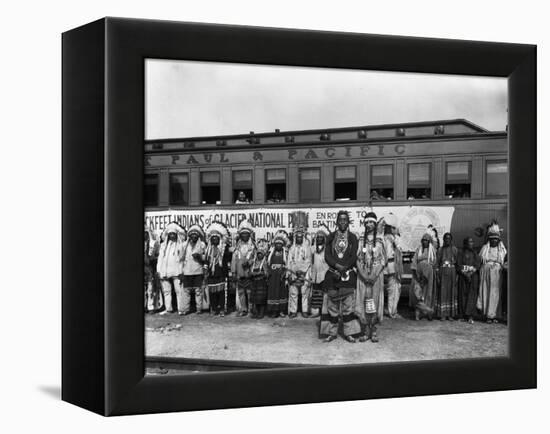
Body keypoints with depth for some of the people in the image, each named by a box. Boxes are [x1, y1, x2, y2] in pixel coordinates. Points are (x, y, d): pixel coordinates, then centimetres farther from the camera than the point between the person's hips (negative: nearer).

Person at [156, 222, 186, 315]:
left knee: (178, 290, -8)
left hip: (176, 271, -4)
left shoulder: (181, 245, 5)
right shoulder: (163, 245, 16)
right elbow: (160, 258, 14)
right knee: (166, 291, 6)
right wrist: (158, 270, 9)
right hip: (164, 272, 4)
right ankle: (168, 308, 12)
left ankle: (181, 308, -6)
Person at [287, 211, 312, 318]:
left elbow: (308, 261, -1)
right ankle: (293, 311, 3)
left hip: (304, 273, -2)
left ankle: (305, 310, 2)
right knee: (293, 293, 0)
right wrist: (295, 271, -5)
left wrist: (303, 271, -10)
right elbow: (290, 262, 6)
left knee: (305, 292, -2)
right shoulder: (292, 248, 11)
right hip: (294, 273, 2)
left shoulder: (307, 247, 5)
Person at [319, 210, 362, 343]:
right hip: (332, 275, 1)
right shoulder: (331, 237, 11)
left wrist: (343, 269, -11)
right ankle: (331, 332, 6)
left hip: (348, 275, -1)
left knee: (348, 305, -4)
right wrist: (337, 265, -14)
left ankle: (349, 333, 1)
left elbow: (353, 257, 0)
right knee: (332, 304, 0)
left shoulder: (352, 238, 8)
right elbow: (327, 256, 3)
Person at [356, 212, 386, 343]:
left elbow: (383, 260, 1)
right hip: (363, 275, 1)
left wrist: (375, 275, -10)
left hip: (376, 274, -1)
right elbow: (358, 260, 2)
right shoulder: (361, 241, 6)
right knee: (363, 301, -3)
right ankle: (366, 331, 2)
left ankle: (373, 330, 5)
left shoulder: (380, 241, 4)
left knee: (375, 301, -2)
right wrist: (363, 274, -9)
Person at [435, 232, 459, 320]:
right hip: (442, 273, 0)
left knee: (451, 292, 1)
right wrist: (437, 276, -4)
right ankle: (442, 314, 1)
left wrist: (457, 276, -5)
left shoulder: (455, 250, 5)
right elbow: (437, 263, 4)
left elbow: (457, 262, 3)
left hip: (452, 273, 0)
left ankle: (450, 314, 6)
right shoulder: (440, 250, 5)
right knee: (442, 292, -2)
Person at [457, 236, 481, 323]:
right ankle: (463, 314, -1)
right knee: (463, 294, -4)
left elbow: (478, 264, 3)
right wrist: (465, 274, -11)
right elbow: (458, 264, 0)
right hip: (463, 276, -1)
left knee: (472, 294, -9)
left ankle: (470, 316, -16)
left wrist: (471, 273, -10)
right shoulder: (461, 253, 9)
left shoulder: (475, 253, 14)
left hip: (473, 275, 1)